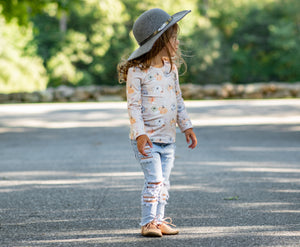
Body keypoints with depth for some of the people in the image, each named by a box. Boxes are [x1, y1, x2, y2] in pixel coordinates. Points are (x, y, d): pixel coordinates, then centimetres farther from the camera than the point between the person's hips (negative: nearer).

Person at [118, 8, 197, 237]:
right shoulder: (137, 71, -12)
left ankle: (159, 220, 17)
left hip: (168, 138, 6)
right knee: (155, 179, -13)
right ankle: (148, 222, -3)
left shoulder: (171, 68, 9)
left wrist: (187, 126, 13)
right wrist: (140, 134, -21)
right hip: (147, 138, -6)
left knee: (164, 181, 8)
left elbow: (178, 100, 17)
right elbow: (133, 105, -14)